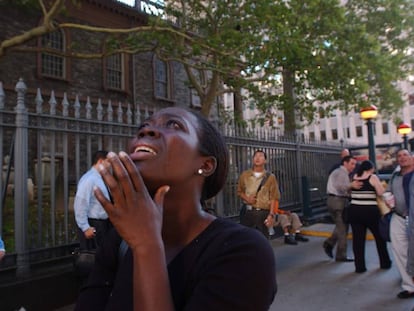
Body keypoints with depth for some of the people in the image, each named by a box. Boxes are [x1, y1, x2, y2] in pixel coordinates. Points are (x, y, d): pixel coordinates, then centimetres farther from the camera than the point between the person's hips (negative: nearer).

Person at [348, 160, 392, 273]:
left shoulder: (354, 177, 6)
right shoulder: (373, 177, -6)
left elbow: (349, 192, 9)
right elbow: (381, 192, -11)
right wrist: (382, 186, 9)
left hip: (355, 211, 3)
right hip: (370, 211, -3)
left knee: (358, 238, 6)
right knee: (380, 236, 18)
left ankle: (360, 266, 9)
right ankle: (385, 263, 32)